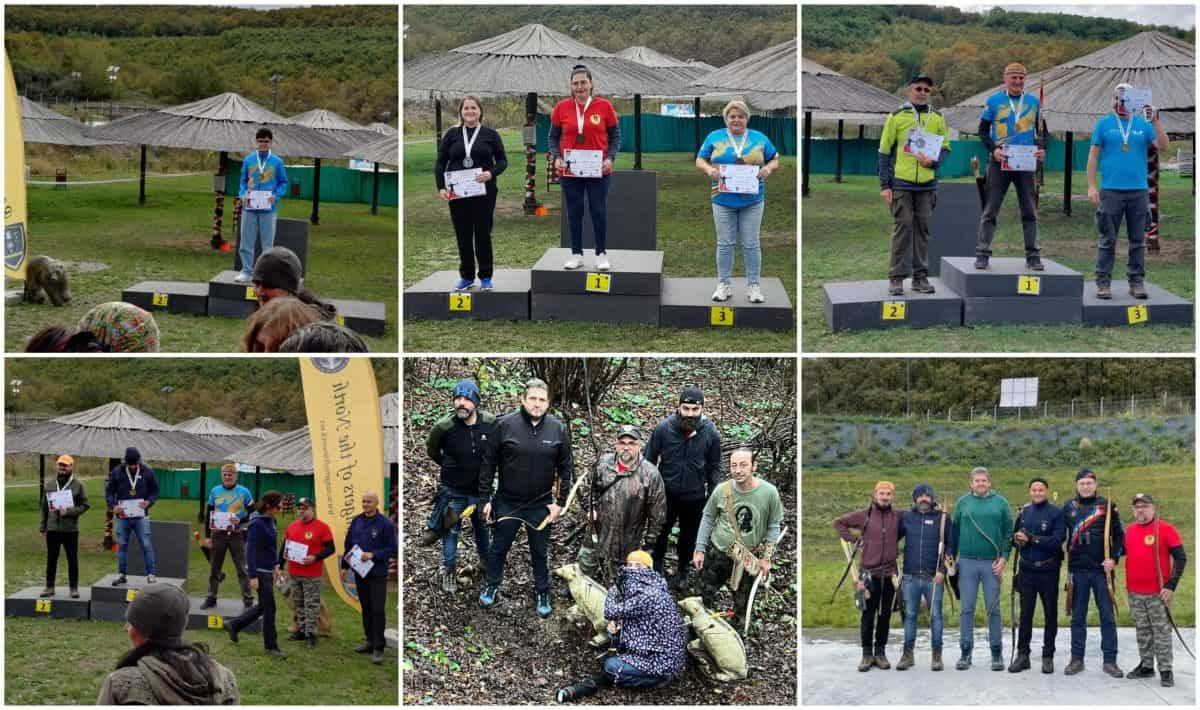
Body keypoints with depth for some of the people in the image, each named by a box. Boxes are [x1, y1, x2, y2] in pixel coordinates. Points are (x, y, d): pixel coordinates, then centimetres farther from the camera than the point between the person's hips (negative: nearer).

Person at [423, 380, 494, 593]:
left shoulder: (491, 423, -19)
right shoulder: (444, 427, -24)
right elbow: (431, 449, -1)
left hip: (480, 488, 2)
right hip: (453, 491, -2)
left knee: (482, 527, 23)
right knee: (451, 531, 11)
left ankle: (486, 560, 47)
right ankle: (449, 571, 29)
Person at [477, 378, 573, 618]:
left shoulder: (558, 429, -5)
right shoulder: (505, 425, -9)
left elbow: (565, 468, 2)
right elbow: (488, 463, -4)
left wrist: (560, 502, -2)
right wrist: (485, 498, -4)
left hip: (541, 506, 1)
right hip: (507, 504, 0)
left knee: (540, 552, 13)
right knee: (498, 548, 14)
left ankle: (543, 593, 29)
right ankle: (492, 586, 35)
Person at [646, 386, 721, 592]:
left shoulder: (710, 433, -15)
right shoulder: (664, 428, -19)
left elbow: (714, 467, -1)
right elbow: (649, 460, -5)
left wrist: (713, 496, 2)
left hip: (695, 496, 1)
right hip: (666, 494, -1)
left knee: (689, 535, 19)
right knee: (661, 531, 19)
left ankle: (683, 569, 43)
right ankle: (657, 565, 44)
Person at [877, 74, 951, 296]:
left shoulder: (937, 118, 10)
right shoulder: (896, 117, 2)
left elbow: (945, 148, 14)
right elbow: (884, 151, 1)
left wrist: (934, 161, -10)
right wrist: (885, 185, -4)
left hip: (927, 184, 3)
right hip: (901, 183, -3)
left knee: (923, 228, 5)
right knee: (902, 228, -3)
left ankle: (920, 276, 11)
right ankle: (896, 277, 1)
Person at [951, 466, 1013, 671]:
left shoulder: (1000, 502, 5)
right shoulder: (963, 502, 8)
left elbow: (1008, 531, 3)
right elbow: (955, 531, 10)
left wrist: (1004, 556, -6)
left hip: (992, 563, -1)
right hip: (967, 562, 1)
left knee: (993, 608, 2)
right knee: (966, 608, 2)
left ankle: (997, 652, 8)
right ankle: (966, 652, 7)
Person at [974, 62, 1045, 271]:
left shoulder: (1034, 102, 9)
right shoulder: (994, 101, 2)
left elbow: (1040, 131, 15)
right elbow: (983, 130, 4)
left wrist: (1040, 149, -4)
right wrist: (993, 149, -12)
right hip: (999, 162, -2)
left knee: (1030, 211, 4)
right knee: (990, 210, -2)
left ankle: (1033, 256, 9)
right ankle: (982, 254, 1)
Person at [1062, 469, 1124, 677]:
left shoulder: (1106, 506, 2)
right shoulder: (1069, 507, 7)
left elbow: (1119, 534, 5)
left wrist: (1113, 558, -6)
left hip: (1101, 569, -1)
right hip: (1078, 570, 1)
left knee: (1108, 615, -1)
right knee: (1078, 617, 7)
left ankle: (1110, 660, 3)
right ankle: (1076, 659, 13)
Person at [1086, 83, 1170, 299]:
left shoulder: (1144, 124, 8)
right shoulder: (1104, 124, 5)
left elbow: (1164, 146, -2)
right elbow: (1093, 156, 4)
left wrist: (1155, 121, -14)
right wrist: (1091, 186, -3)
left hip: (1139, 190, 2)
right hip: (1111, 190, -2)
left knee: (1138, 240, 5)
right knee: (1108, 239, -1)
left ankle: (1136, 281, 12)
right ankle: (1103, 282, 2)